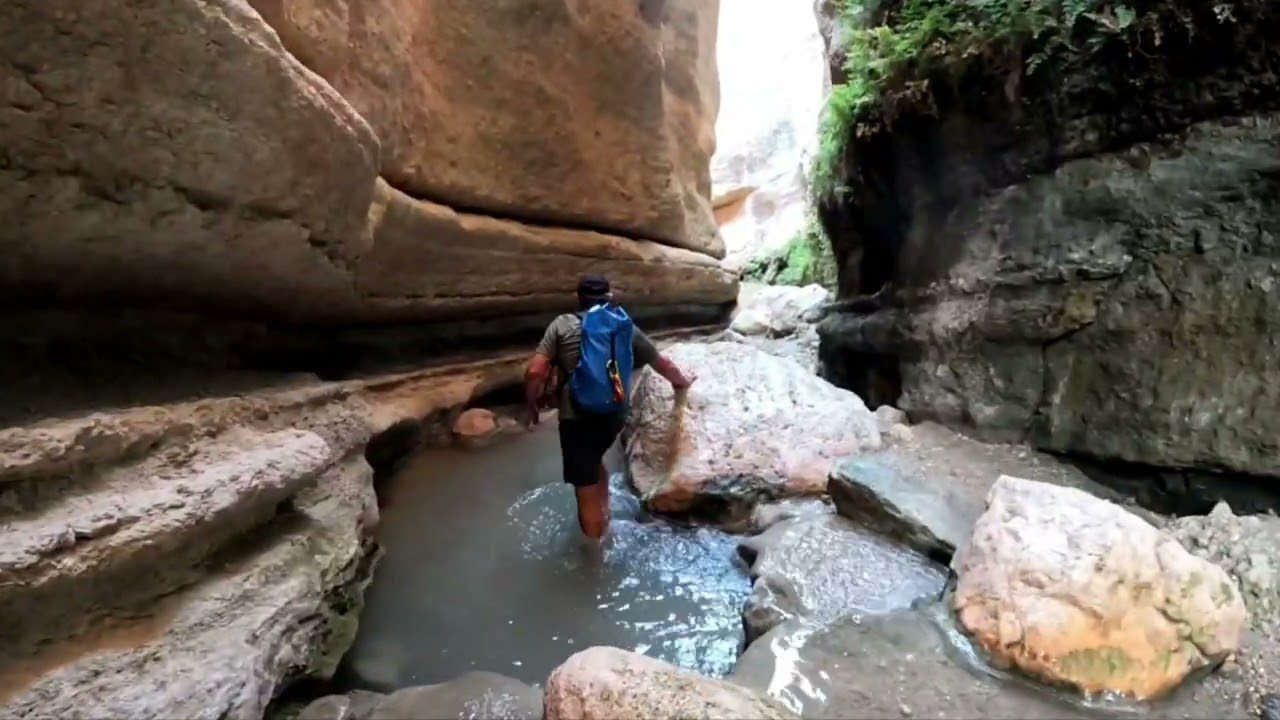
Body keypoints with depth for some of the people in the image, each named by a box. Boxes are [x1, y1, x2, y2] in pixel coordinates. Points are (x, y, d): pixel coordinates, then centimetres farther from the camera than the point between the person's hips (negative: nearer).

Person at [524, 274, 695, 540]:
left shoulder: (562, 325, -2)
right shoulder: (626, 326, 9)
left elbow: (535, 372, -10)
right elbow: (661, 363, 21)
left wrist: (532, 406, 7)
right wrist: (681, 381, 40)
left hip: (577, 418, -5)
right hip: (614, 415, 5)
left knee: (586, 491, 6)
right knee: (594, 461, 33)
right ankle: (604, 518, 45)